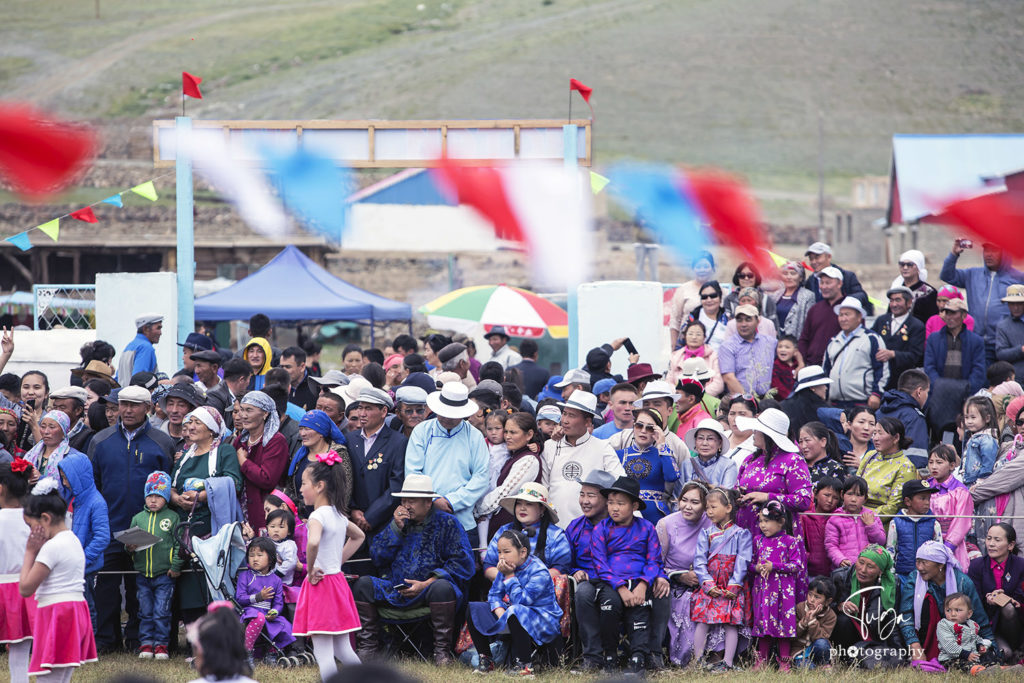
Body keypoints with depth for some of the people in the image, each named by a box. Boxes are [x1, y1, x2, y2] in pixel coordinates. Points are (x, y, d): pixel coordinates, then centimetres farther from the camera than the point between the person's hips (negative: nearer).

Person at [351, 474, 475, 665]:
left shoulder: (448, 523, 0)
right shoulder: (400, 521, 15)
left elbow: (463, 563, -8)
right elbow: (377, 557, 9)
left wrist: (427, 584, -16)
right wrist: (396, 528, -4)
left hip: (428, 591, -5)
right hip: (395, 591, 5)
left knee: (442, 587, -37)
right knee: (363, 584, -15)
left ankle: (442, 652, -30)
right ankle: (366, 649, -16)